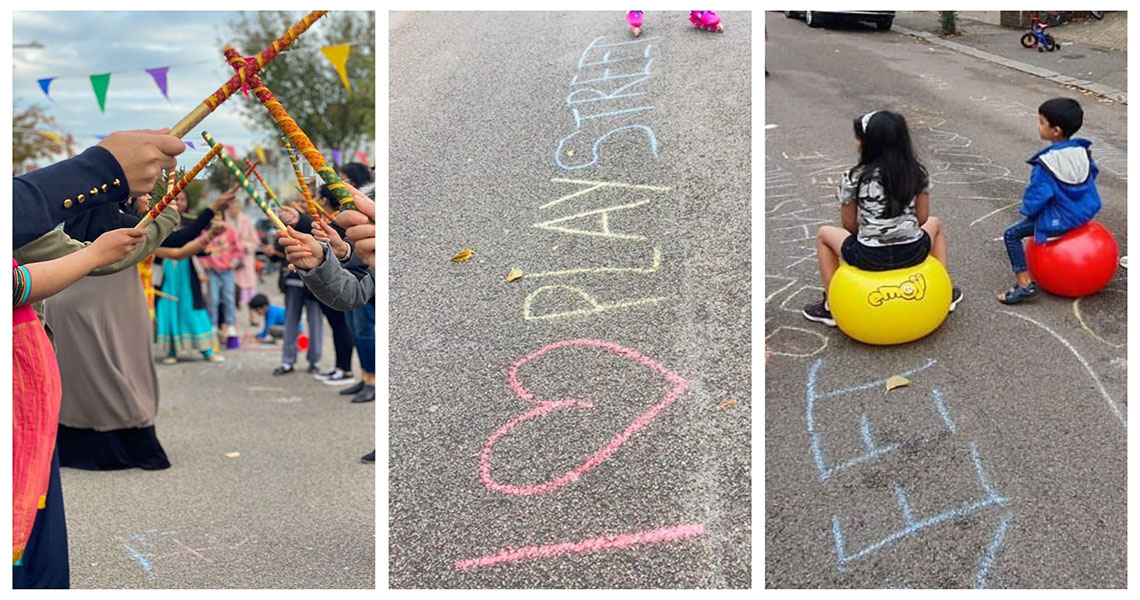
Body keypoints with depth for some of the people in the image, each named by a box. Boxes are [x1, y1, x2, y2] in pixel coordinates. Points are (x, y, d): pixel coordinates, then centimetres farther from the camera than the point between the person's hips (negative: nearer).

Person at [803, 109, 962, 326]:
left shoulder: (853, 179, -11)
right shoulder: (918, 172, -2)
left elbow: (849, 225, -3)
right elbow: (922, 218, 4)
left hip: (870, 258, -3)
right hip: (913, 253, 3)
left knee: (824, 234, 26)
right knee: (935, 224, 37)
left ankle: (831, 306, 24)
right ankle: (945, 293, 36)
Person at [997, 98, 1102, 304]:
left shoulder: (1045, 164, -24)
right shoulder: (1083, 152, -1)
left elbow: (1036, 196, -21)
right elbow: (1092, 177, 14)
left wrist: (1028, 210, 0)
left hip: (1058, 220, -8)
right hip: (1086, 211, 8)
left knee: (1012, 235, 1)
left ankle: (1025, 283, -6)